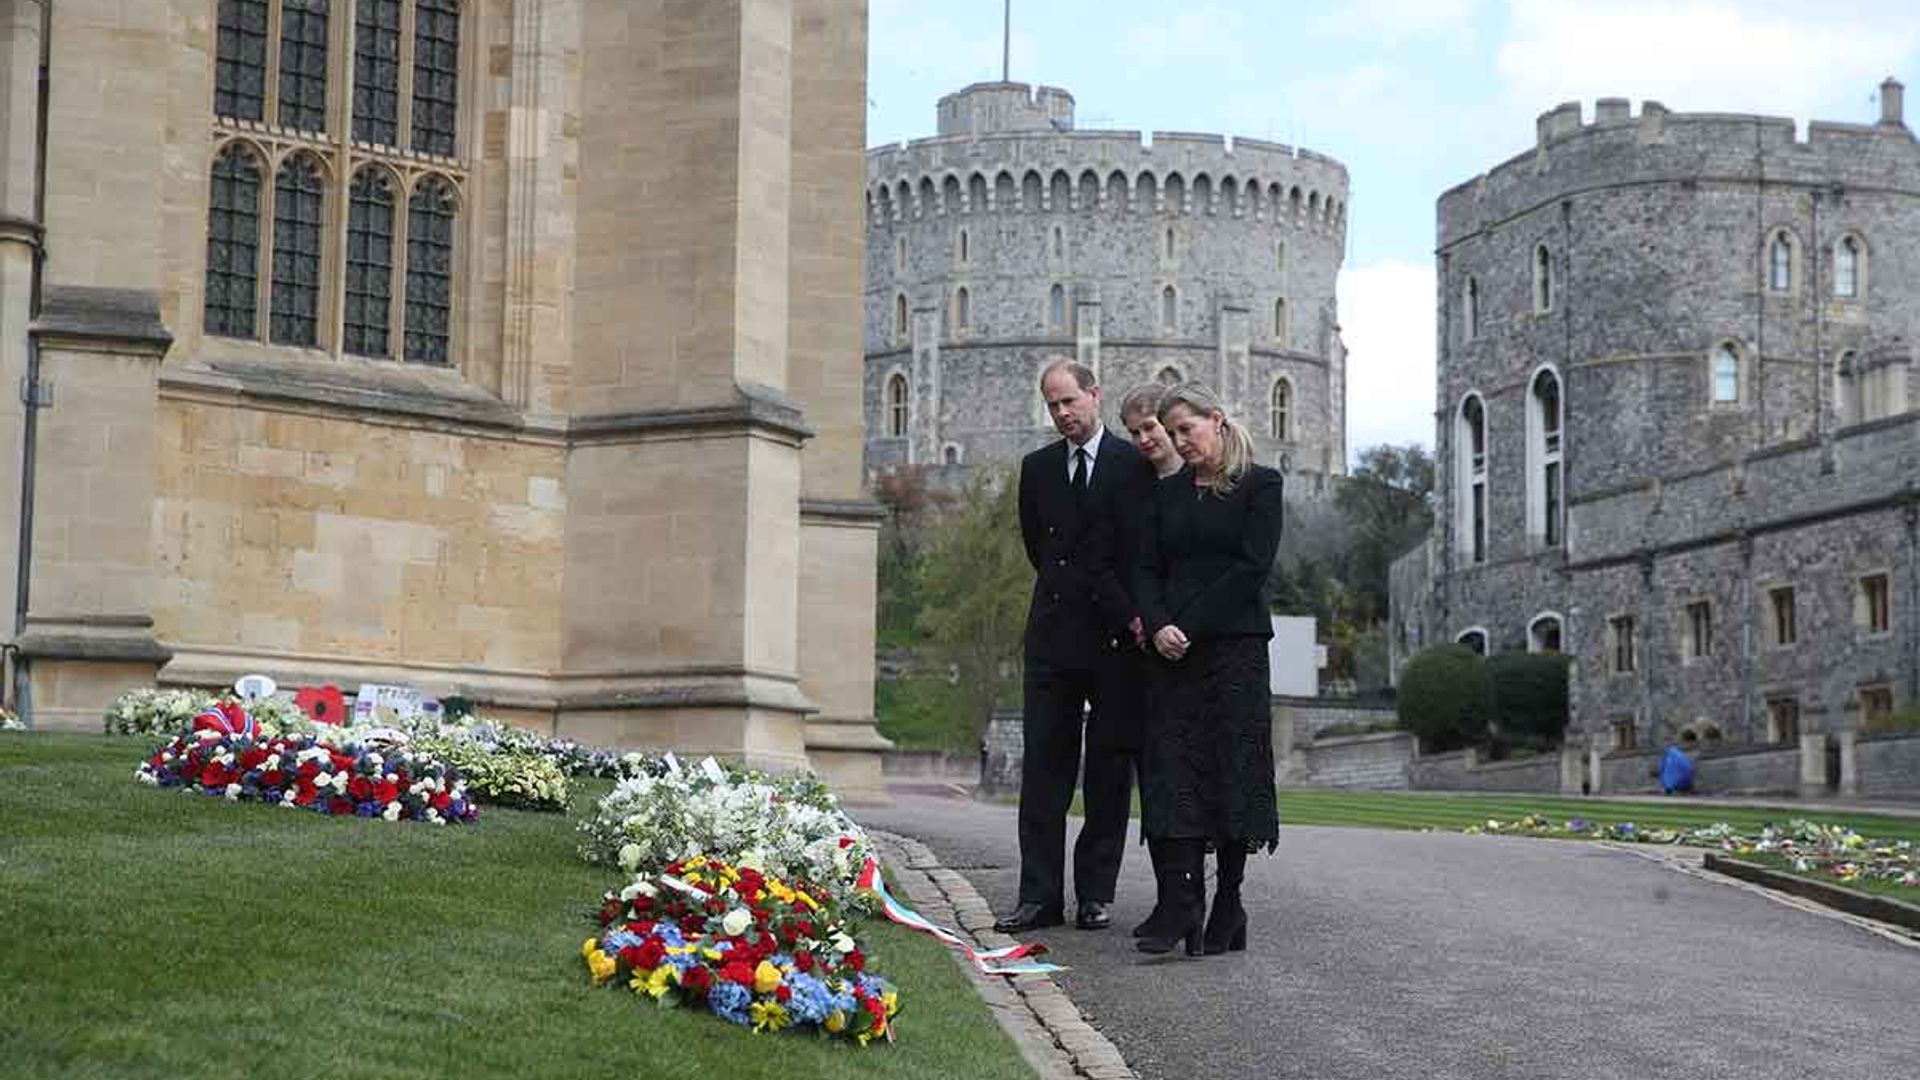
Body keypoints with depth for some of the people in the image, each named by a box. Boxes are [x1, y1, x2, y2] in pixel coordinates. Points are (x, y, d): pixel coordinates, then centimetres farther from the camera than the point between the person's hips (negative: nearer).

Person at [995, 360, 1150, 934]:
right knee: (1044, 764, 0)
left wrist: (1132, 619, -13)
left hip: (1115, 638, -3)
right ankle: (1040, 896, 2)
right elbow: (1040, 549, 7)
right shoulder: (1037, 467, 11)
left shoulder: (1134, 464, 1)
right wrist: (1120, 609, -1)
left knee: (1110, 768, 1)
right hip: (1054, 634, 3)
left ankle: (1096, 893, 7)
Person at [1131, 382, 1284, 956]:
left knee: (1232, 769, -3)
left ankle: (1228, 906, 4)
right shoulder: (1167, 492, 17)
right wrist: (1158, 626, -9)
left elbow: (1253, 566, -7)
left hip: (1235, 644, -4)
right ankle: (1179, 908, -12)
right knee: (1171, 769, -7)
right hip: (1173, 650, 4)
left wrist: (1190, 626, -11)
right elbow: (1147, 567, 11)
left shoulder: (1260, 484, 2)